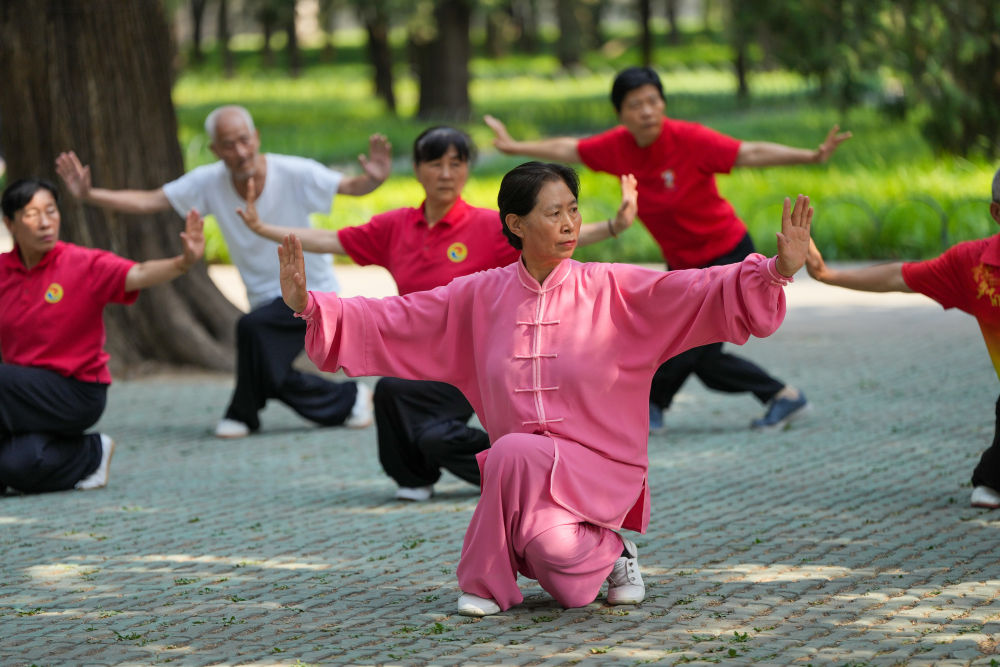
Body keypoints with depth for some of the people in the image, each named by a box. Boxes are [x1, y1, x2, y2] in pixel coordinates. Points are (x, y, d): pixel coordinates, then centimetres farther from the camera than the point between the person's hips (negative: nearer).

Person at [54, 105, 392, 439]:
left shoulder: (295, 174, -17)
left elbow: (350, 187, -17)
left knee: (253, 327, -30)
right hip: (265, 299, 5)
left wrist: (374, 179, -40)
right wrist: (88, 195, -14)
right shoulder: (209, 182, -7)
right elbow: (147, 201, -4)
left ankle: (244, 413, -9)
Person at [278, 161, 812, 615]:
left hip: (598, 468, -3)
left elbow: (703, 294, -14)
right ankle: (607, 553, 14)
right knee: (572, 590, -24)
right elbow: (389, 322, 8)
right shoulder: (481, 297, 4)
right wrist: (308, 305, -3)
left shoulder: (611, 291, -4)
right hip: (523, 478, 3)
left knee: (514, 452, -33)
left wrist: (778, 270, -29)